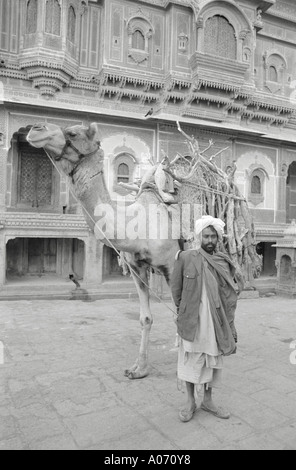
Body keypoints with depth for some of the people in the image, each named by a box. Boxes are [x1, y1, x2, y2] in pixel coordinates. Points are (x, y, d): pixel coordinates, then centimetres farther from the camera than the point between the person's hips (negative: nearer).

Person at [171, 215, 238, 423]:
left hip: (216, 321, 3)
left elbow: (230, 295, 5)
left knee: (213, 360, 14)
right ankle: (191, 402, 27)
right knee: (191, 360, 8)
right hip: (192, 320, -3)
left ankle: (208, 400, 32)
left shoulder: (224, 262, 1)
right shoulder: (185, 258, -8)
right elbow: (176, 289, 1)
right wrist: (183, 312, 3)